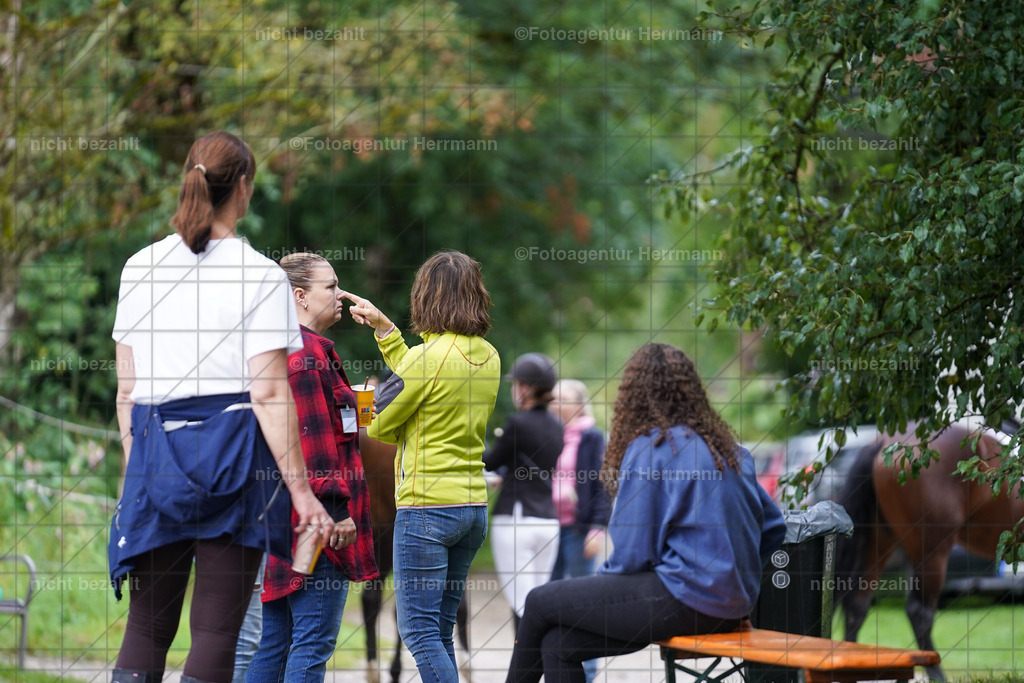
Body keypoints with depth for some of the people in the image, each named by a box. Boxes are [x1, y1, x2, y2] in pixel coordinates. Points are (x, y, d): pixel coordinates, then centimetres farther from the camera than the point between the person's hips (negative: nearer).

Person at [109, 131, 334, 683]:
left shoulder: (140, 268, 6)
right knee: (216, 630, 0)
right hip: (233, 450, -4)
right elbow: (269, 395, -11)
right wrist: (300, 490, -9)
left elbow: (127, 390, 9)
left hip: (157, 449, 4)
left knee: (146, 627, 8)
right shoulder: (260, 277, -6)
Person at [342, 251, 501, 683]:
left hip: (427, 506, -8)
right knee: (439, 630, 12)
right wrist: (383, 327, 23)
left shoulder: (428, 356, -15)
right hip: (474, 504, 8)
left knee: (419, 630, -6)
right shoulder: (488, 357, 7)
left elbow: (378, 425, -5)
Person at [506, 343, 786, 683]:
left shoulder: (648, 450, -9)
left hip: (686, 603, -8)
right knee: (558, 644, 11)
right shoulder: (730, 450, 14)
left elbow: (632, 554, -11)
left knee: (540, 603, 7)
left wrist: (598, 582, 9)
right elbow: (773, 526, 17)